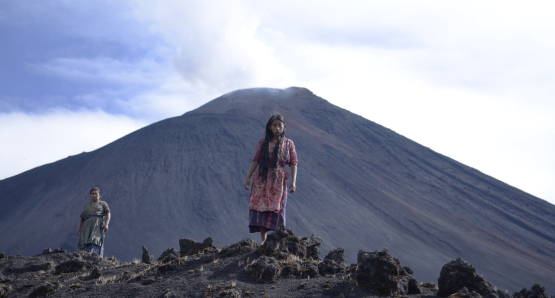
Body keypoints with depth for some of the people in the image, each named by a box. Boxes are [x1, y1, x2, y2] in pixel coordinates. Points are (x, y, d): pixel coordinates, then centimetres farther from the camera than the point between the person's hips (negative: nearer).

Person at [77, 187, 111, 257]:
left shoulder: (103, 203, 17)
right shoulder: (86, 206, 27)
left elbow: (108, 214, 3)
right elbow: (81, 218, 20)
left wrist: (106, 224, -13)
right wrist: (79, 228, 5)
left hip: (97, 226, -4)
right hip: (87, 227, 4)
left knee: (95, 244, -21)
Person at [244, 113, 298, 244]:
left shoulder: (288, 144, 6)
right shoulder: (263, 142, 7)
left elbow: (293, 163, 1)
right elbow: (256, 160, 6)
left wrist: (293, 181, -8)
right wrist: (248, 177, 1)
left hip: (278, 181, -1)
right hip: (262, 180, 1)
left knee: (277, 209, -2)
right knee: (260, 208, -6)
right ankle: (263, 239, -4)